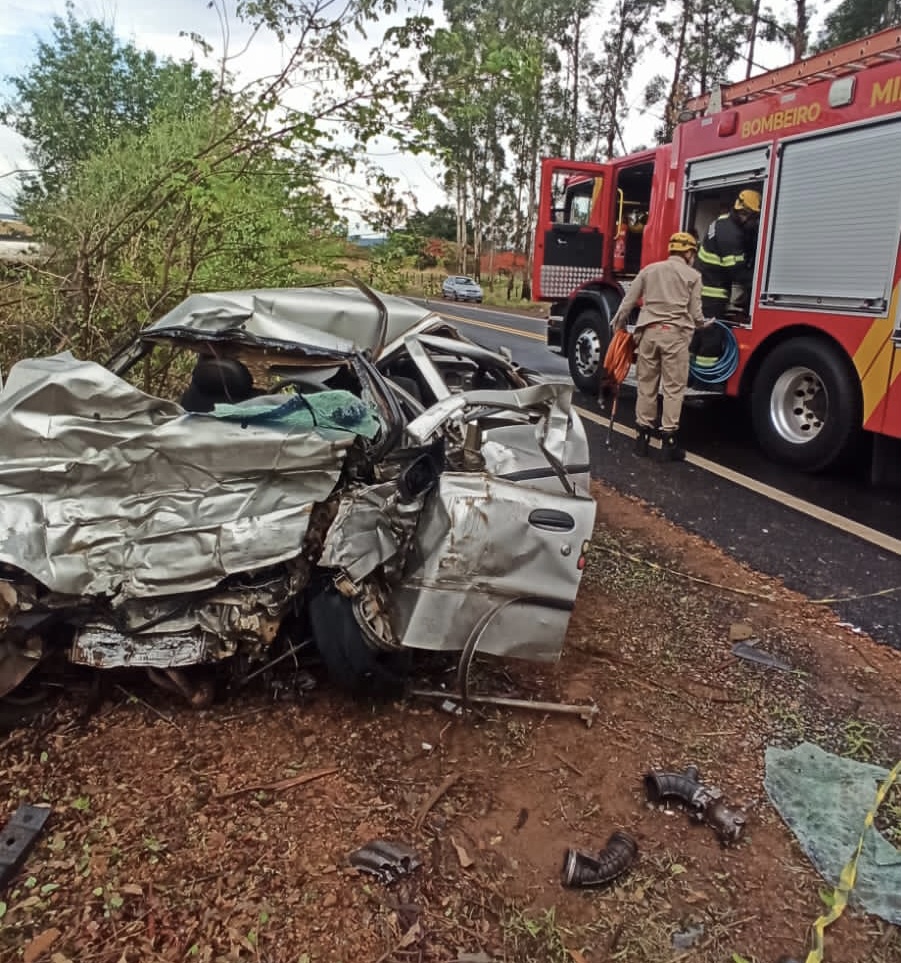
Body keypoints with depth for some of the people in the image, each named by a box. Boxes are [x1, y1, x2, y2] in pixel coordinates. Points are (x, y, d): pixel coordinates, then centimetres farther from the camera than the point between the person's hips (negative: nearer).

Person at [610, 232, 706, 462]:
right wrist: (702, 324, 24)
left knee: (646, 383, 9)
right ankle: (669, 440, -1)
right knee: (673, 387, 0)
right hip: (676, 333, -3)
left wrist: (619, 328, 23)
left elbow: (627, 303, 10)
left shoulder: (649, 270, 13)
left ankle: (643, 435, 14)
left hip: (648, 331, 3)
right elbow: (695, 313, 3)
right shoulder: (692, 275, 4)